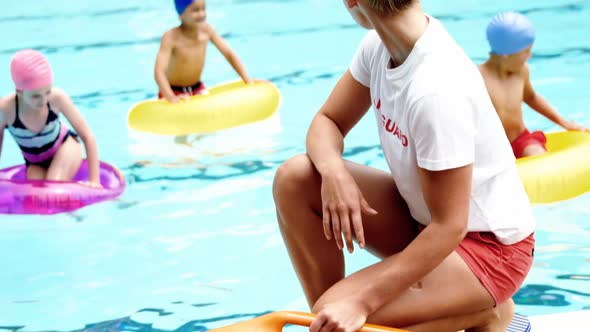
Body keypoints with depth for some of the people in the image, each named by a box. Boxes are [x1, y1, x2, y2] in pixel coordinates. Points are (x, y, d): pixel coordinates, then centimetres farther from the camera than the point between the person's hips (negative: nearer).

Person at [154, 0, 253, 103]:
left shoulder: (206, 30, -10)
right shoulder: (170, 37, -25)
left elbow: (229, 54, -1)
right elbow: (159, 72, -34)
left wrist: (248, 81, -7)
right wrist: (171, 98, -48)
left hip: (198, 89, 5)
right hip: (173, 91, -5)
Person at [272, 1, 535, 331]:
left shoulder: (436, 90, -33)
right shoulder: (380, 44, -8)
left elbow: (449, 227, -29)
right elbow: (328, 121, 4)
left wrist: (362, 301, -30)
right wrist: (333, 171, -21)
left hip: (487, 245, -8)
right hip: (424, 217, 8)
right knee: (295, 178, -6)